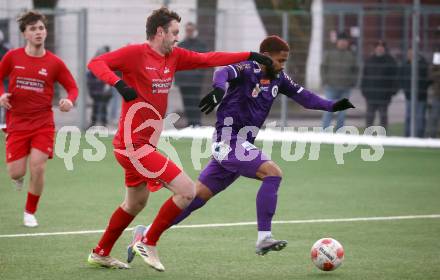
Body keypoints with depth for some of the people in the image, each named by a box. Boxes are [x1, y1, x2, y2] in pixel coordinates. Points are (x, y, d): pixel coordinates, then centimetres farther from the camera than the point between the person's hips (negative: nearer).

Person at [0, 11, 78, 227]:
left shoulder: (54, 63, -4)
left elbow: (72, 87, 4)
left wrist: (69, 101, -18)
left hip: (43, 124, 0)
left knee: (38, 169, -11)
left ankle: (30, 212, 12)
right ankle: (20, 176, 37)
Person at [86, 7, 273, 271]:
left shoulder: (174, 56, 9)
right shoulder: (135, 53, -13)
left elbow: (208, 59, 14)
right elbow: (96, 63, -19)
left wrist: (250, 56, 12)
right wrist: (119, 84, -35)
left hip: (141, 145, 10)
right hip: (135, 145, -10)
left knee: (136, 203, 25)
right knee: (187, 190, -12)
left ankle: (100, 254, 38)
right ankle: (149, 244, -1)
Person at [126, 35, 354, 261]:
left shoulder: (278, 78, 10)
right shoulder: (247, 69, -14)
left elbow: (302, 95, 16)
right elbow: (224, 73, -34)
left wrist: (331, 106, 4)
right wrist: (218, 89, -56)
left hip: (241, 144, 8)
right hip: (229, 140, -8)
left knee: (198, 195, 8)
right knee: (273, 173, -20)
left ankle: (146, 233, 13)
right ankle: (263, 238, -20)